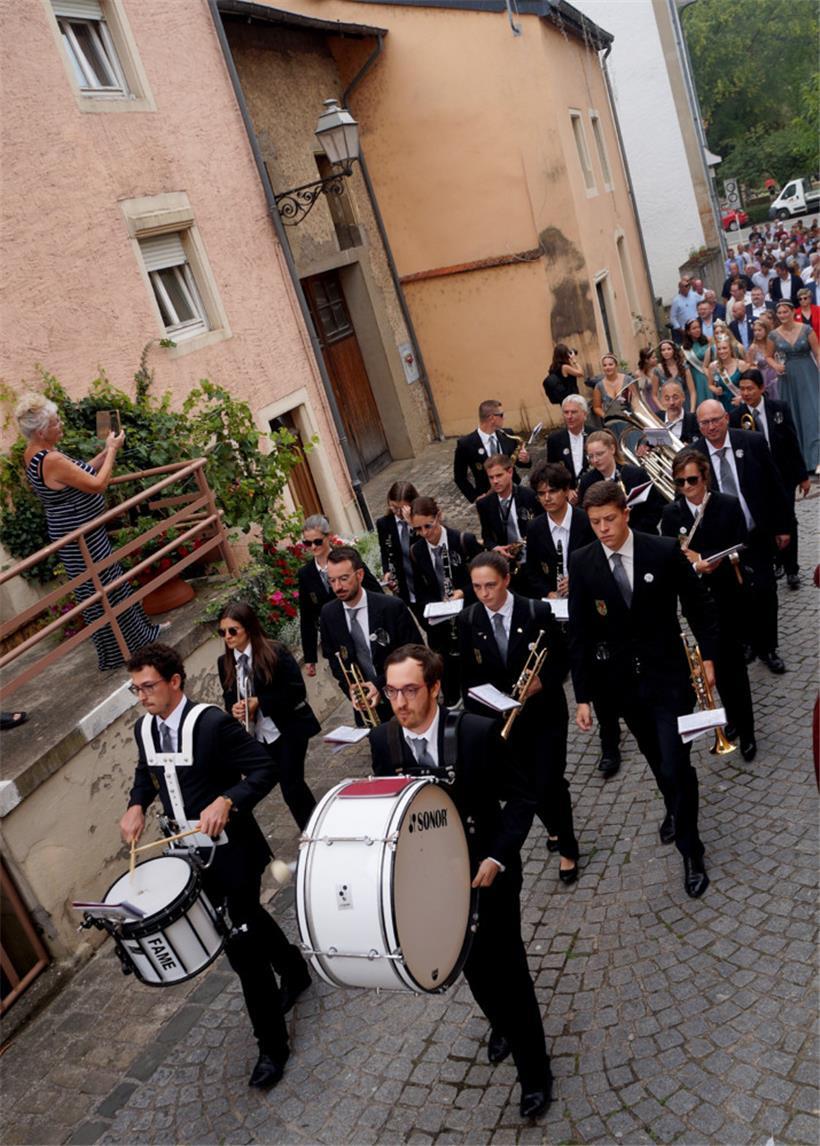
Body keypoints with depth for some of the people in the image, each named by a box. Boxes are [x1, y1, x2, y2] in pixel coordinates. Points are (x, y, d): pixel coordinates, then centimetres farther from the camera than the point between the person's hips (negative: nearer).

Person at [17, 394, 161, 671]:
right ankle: (116, 653, 19)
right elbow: (97, 484, -23)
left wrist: (106, 452, 3)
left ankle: (138, 631, 36)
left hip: (79, 532, 10)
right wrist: (111, 451, -12)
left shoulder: (34, 454, 4)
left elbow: (82, 473, 12)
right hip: (82, 539, -10)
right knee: (103, 592, 4)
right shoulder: (51, 460, -28)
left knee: (114, 583, 21)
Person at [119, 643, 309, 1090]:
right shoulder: (144, 729, -1)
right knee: (247, 919, 25)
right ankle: (294, 969, 52)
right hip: (193, 853, 7)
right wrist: (136, 805, -1)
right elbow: (146, 774, 18)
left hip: (232, 849, -7)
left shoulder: (212, 722, -23)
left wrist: (226, 801, -36)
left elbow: (265, 769, -22)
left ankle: (272, 1045, 17)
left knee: (242, 944, -2)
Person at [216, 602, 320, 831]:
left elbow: (297, 690, -16)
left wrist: (258, 702, -20)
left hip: (289, 731, -5)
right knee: (291, 786, 11)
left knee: (291, 787, -6)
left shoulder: (276, 651, -14)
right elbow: (229, 699, 10)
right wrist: (234, 709, -14)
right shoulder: (224, 663, 2)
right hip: (257, 737, 5)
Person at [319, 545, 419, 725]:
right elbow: (333, 657, 8)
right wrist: (350, 689, -9)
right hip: (364, 703, 3)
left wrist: (382, 685, -18)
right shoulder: (328, 613, -4)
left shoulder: (393, 607, -17)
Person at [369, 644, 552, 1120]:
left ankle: (534, 1069, 32)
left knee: (507, 967, 8)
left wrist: (496, 858, -23)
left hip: (487, 870, -3)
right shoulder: (383, 741, -13)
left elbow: (520, 799, -15)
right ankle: (502, 1023, 54)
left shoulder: (478, 732, -24)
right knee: (472, 965, 23)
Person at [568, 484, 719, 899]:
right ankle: (674, 810, 48)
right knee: (657, 760, 19)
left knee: (676, 765, -4)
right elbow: (579, 632, -5)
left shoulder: (665, 551, -12)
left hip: (668, 676, -2)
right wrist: (583, 696, -4)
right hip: (622, 681, 2)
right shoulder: (581, 562, -8)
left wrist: (708, 655, 2)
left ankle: (690, 851, 16)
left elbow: (698, 606, 1)